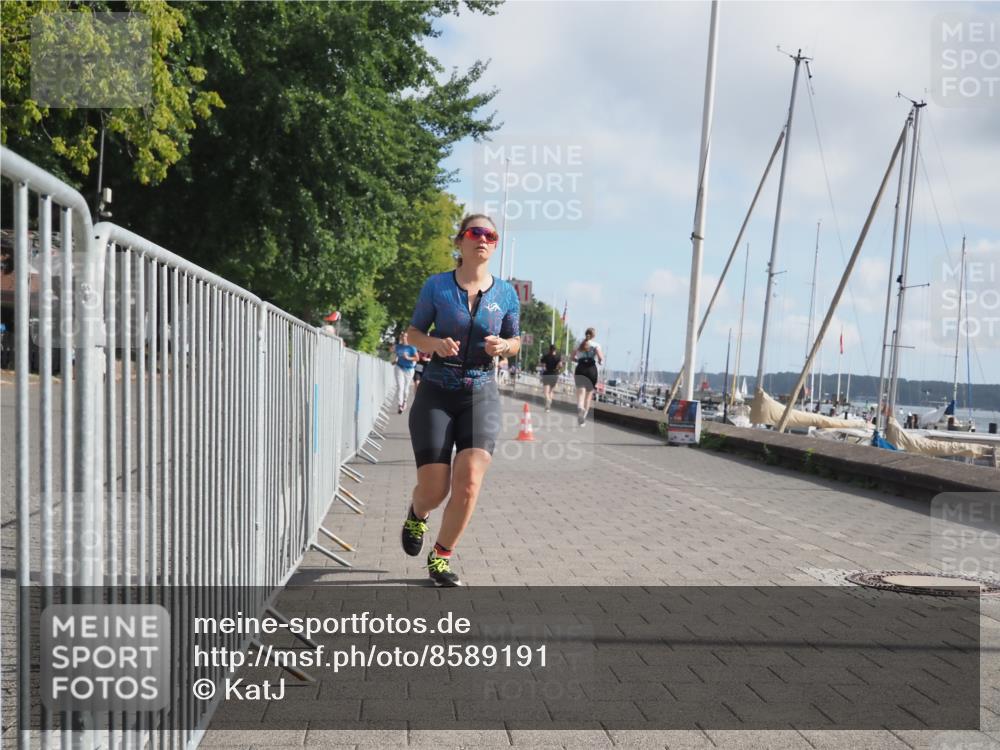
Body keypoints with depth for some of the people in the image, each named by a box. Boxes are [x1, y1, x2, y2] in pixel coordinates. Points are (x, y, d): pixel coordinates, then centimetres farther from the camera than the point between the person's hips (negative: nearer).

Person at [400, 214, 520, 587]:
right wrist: (435, 344, -15)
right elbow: (414, 332, 6)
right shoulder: (436, 286, -2)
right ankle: (416, 515, 37)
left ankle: (441, 557, 9)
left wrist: (503, 346, -9)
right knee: (433, 491, -3)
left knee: (469, 482, -15)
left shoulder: (505, 293, 3)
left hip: (481, 395, 1)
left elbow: (515, 341, 14)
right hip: (436, 393, -1)